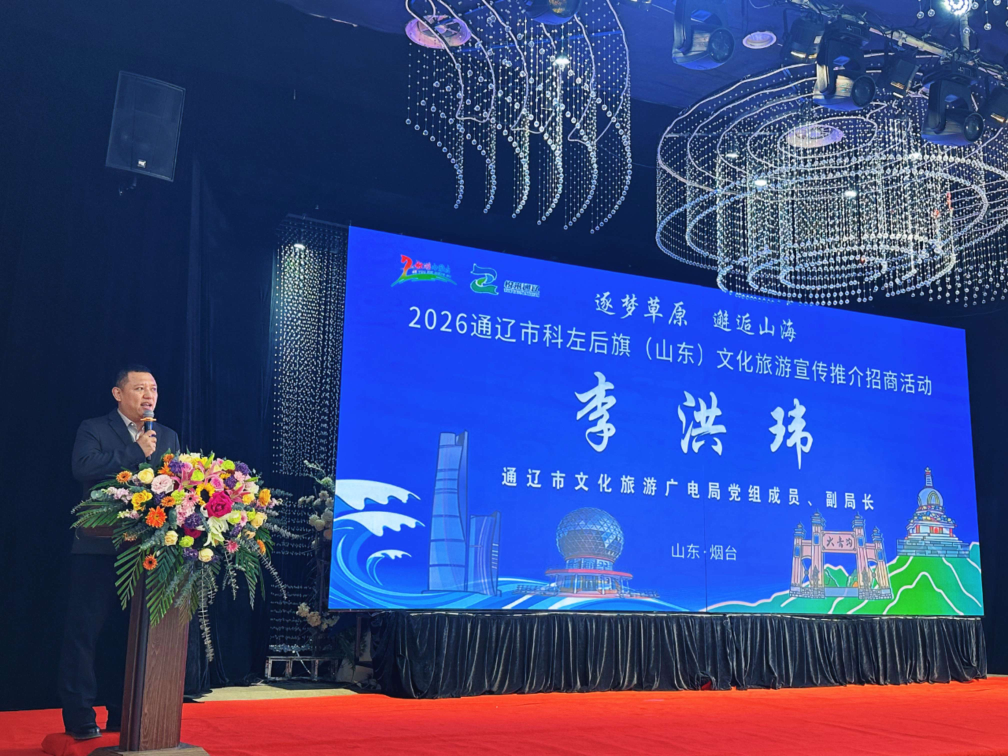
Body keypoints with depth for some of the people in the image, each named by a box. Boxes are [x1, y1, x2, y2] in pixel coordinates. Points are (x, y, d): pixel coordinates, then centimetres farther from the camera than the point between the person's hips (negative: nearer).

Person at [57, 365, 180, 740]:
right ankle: (79, 717, 9)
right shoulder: (93, 429, 2)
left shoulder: (168, 437, 15)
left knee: (132, 633, 10)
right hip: (99, 549, -4)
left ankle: (123, 715, 19)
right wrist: (136, 451, -14)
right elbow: (83, 466, -18)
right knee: (85, 631, 1)